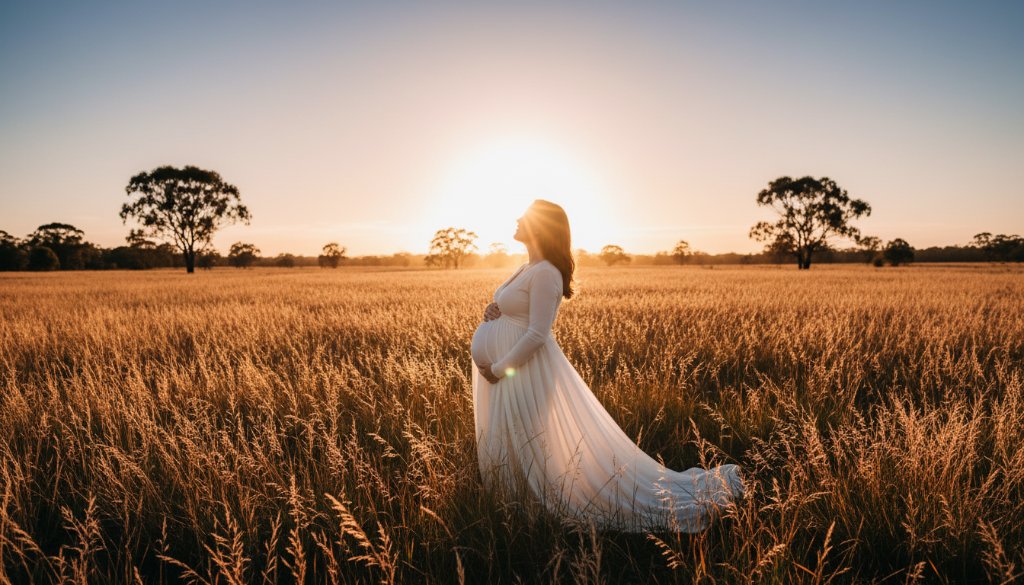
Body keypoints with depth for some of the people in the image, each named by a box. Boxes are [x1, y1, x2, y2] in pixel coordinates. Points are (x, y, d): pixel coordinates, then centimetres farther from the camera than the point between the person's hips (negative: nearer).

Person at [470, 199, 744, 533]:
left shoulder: (545, 273, -18)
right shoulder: (529, 269, 12)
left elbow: (536, 334, -24)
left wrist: (498, 368, -19)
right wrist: (492, 312, -1)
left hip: (524, 370, -10)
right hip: (504, 369, 10)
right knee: (512, 450, 17)